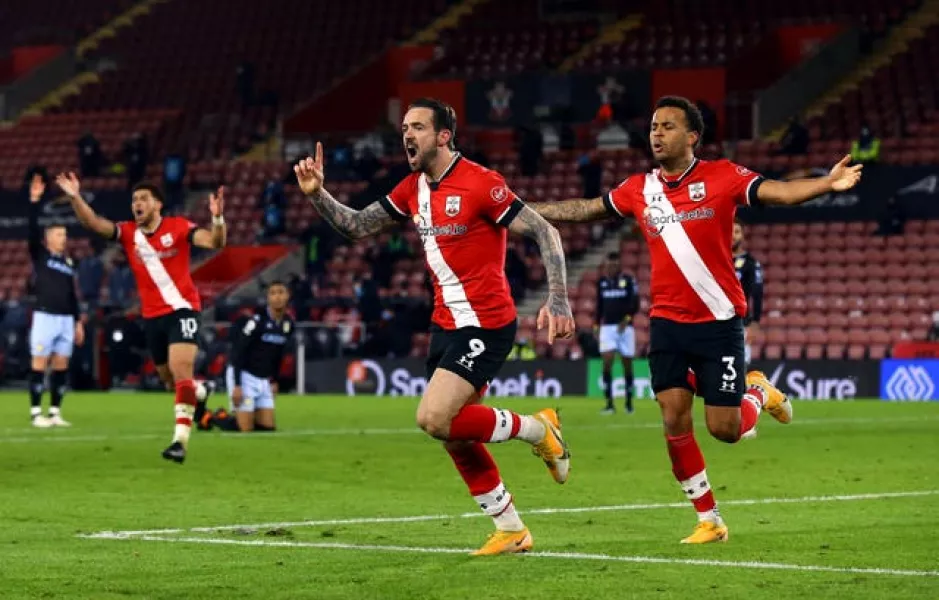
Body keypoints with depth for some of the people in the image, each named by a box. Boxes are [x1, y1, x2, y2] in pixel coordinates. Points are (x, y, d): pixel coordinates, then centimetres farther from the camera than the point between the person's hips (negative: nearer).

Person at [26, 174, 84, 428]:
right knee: (40, 364, -5)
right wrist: (34, 201, -23)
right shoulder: (39, 254, 1)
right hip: (45, 316, -5)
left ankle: (55, 413, 9)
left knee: (61, 366, 4)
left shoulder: (68, 262, 16)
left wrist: (78, 321, 16)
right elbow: (32, 229, -13)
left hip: (66, 319, 5)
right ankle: (36, 414, -4)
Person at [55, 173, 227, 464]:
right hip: (151, 316, 5)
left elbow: (214, 242, -18)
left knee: (180, 372, -19)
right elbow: (92, 222, -11)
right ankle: (201, 391, 49)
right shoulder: (128, 232, 1)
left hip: (182, 310, -5)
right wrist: (75, 198, -28)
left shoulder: (178, 227, -8)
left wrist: (217, 219, -38)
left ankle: (180, 440, -21)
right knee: (170, 380, 15)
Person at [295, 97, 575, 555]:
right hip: (445, 325, 8)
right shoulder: (412, 189, 8)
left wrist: (558, 300, -24)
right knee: (455, 436, 8)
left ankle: (535, 429, 1)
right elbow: (356, 226, 15)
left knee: (434, 418, -20)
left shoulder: (480, 183, -15)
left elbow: (545, 233, -15)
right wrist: (317, 194, -3)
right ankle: (510, 530, 21)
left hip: (485, 324, -8)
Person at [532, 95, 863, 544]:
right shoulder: (639, 189, 5)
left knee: (725, 429, -3)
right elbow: (584, 209, 18)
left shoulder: (722, 177, -7)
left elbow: (779, 192, -18)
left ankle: (757, 392, 32)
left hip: (719, 321, -4)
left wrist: (827, 183, -36)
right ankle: (709, 521, 8)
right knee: (674, 420, -5)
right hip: (667, 322, 4)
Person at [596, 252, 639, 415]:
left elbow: (635, 304, -6)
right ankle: (609, 404, -14)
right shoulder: (602, 282, 9)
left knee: (627, 364, 5)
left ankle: (629, 402, 20)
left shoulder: (628, 280, -2)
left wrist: (627, 318, -19)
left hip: (625, 327, -2)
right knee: (607, 363, -13)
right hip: (607, 327, 2)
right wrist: (597, 325, 11)